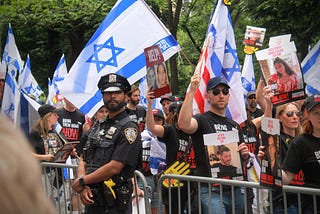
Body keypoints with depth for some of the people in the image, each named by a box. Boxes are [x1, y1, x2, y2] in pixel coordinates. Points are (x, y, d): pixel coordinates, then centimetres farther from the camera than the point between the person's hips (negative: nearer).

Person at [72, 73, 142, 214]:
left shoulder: (129, 128, -9)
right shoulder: (97, 127, 16)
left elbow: (114, 167, -17)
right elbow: (83, 162, 12)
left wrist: (81, 181, -10)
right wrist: (83, 188, -8)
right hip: (91, 202, 7)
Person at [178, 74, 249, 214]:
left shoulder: (234, 125, 20)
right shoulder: (202, 120, -1)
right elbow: (184, 124, -27)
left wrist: (245, 156, 2)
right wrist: (191, 91, -28)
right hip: (210, 190, -7)